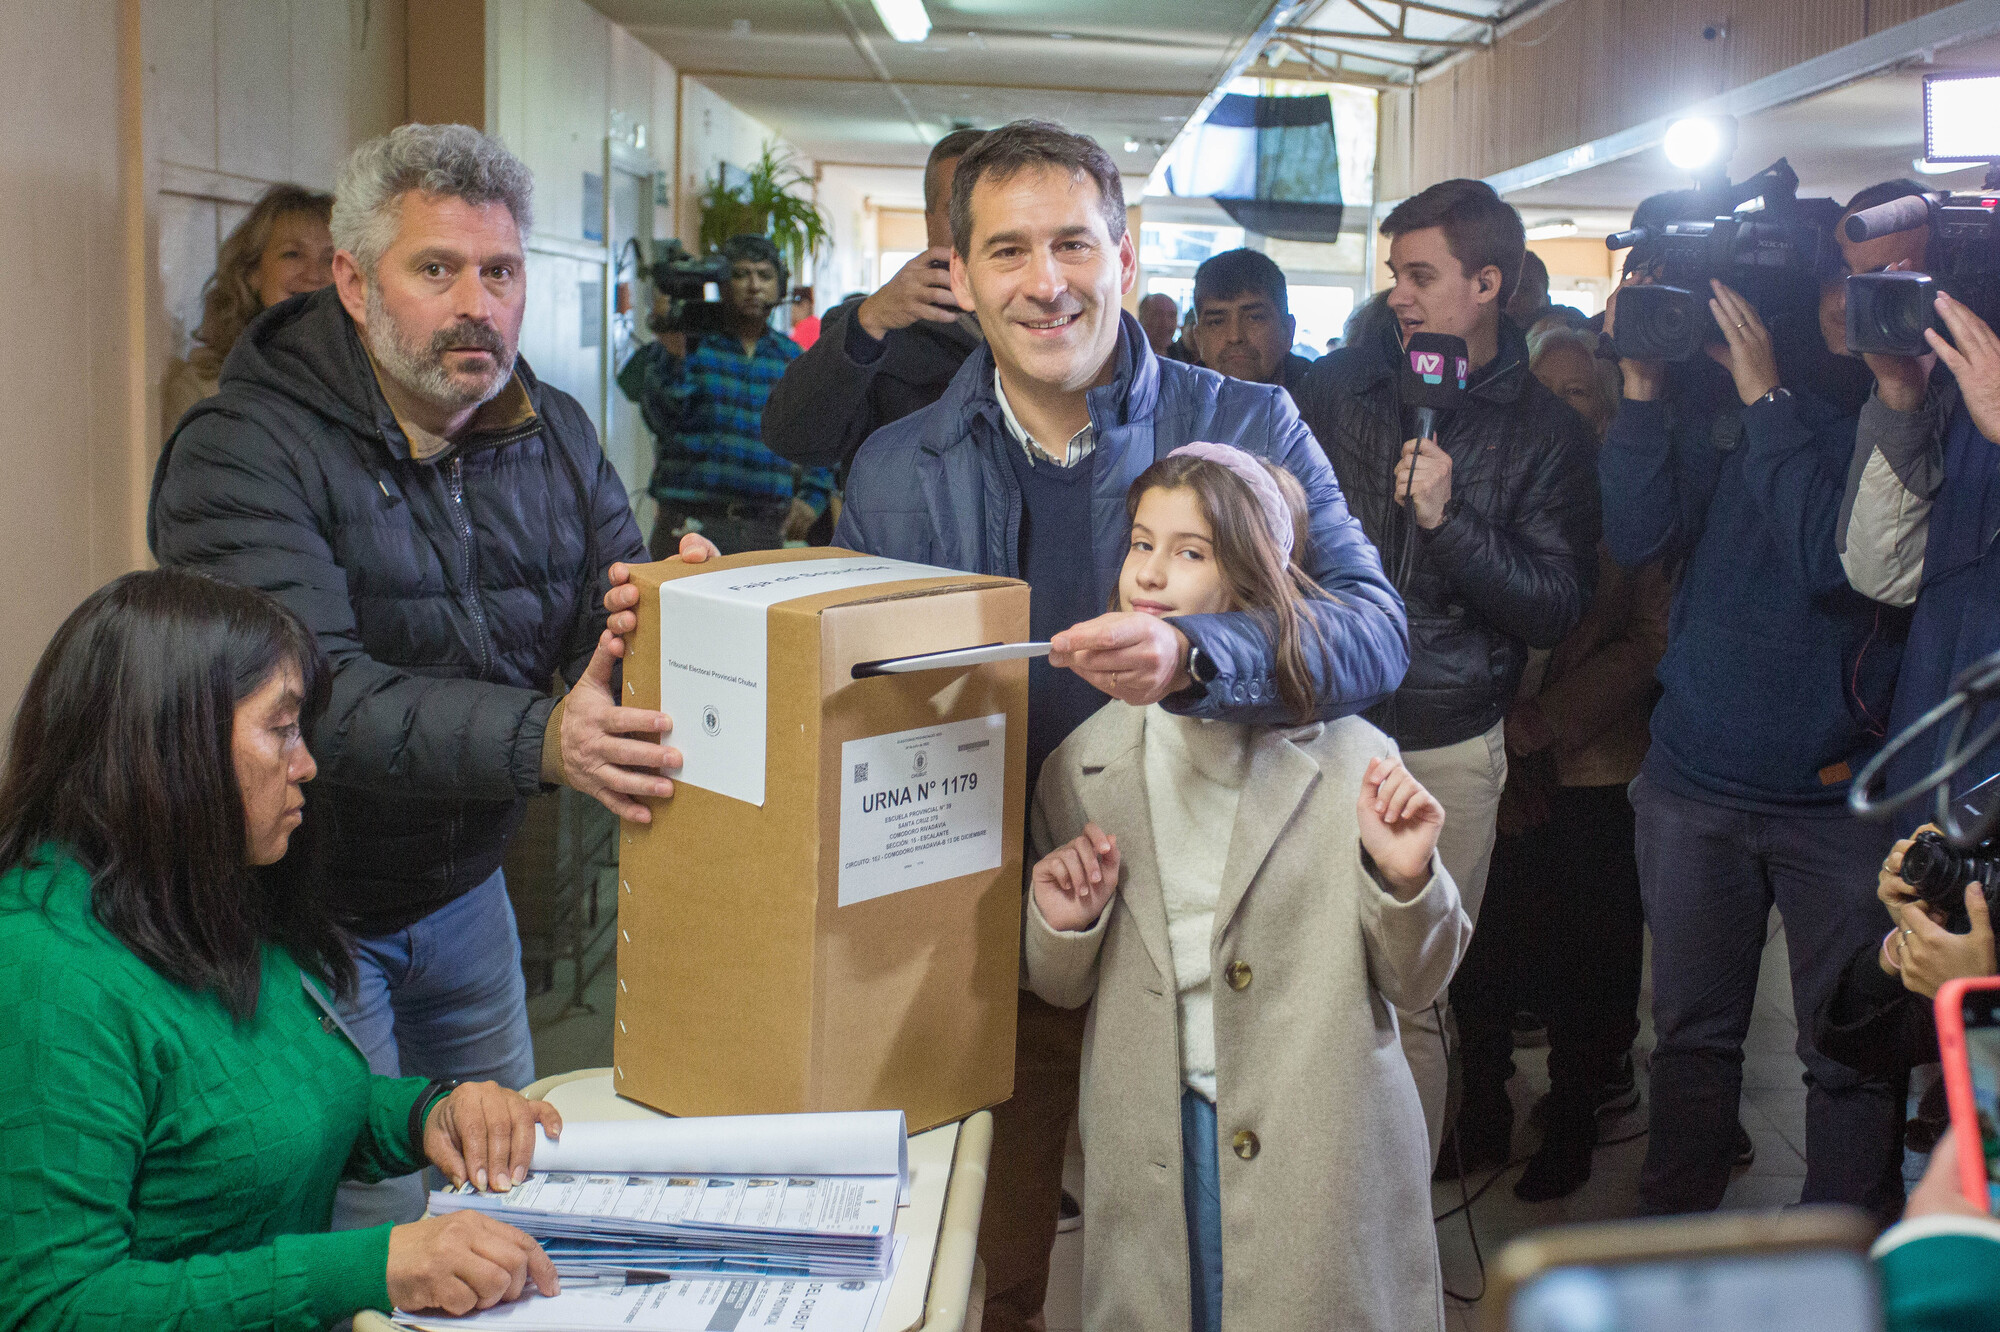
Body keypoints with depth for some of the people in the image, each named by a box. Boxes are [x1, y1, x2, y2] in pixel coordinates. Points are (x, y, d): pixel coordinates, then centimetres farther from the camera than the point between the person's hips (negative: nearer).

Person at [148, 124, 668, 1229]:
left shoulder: (554, 435, 3)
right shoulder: (244, 453, -19)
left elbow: (616, 639, -3)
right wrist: (537, 738, -45)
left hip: (464, 890, 6)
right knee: (379, 1235, -1)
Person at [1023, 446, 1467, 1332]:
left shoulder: (1349, 761, -6)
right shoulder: (1082, 766, 2)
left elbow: (1415, 983, 1)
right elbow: (1064, 991, 12)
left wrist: (1403, 878, -17)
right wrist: (1061, 928, -8)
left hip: (1318, 1159, -2)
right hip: (1149, 1156, 2)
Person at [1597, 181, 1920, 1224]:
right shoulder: (1700, 398, 1)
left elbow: (1838, 560, -22)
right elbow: (1637, 537, -6)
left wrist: (1765, 398, -21)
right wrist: (1642, 388, -14)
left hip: (1840, 787, -3)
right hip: (1694, 777, 4)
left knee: (1851, 1055, 7)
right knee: (1691, 1032, 17)